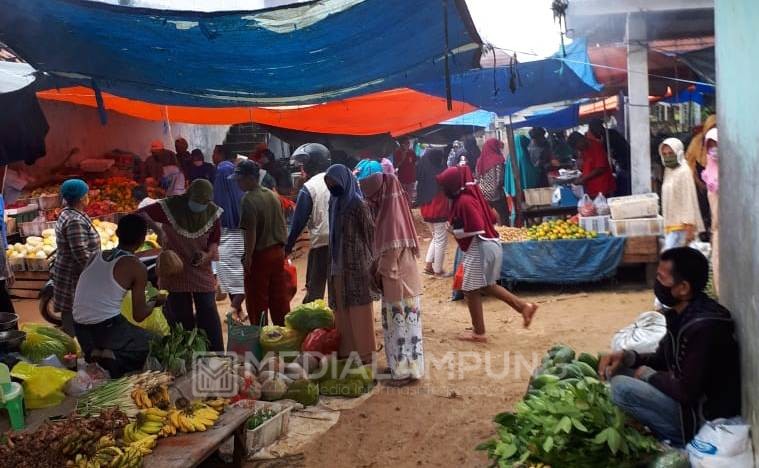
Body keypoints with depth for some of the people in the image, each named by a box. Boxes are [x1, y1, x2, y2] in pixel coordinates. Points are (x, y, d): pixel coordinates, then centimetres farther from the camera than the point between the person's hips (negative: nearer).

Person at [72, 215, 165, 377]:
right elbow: (139, 315, -5)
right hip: (107, 329, -7)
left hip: (82, 331, 7)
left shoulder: (96, 256, 8)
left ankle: (95, 353, 3)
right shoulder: (136, 267, -9)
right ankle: (115, 358, -11)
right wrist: (155, 302, 16)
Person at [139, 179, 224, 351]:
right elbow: (141, 214, -11)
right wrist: (158, 230, -24)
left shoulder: (212, 212, -4)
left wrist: (208, 254, -14)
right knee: (180, 316, 8)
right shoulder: (171, 206, -13)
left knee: (209, 313, -1)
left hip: (202, 271, 1)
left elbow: (214, 240, 6)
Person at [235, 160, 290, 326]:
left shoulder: (249, 200, -17)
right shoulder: (273, 195, 7)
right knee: (280, 297, 14)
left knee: (257, 300, 5)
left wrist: (248, 256, -15)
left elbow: (250, 232, -21)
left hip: (259, 255, -7)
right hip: (278, 252, 7)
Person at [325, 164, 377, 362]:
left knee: (358, 308, 0)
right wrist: (333, 259, 15)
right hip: (338, 262, 8)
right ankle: (347, 348, 26)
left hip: (356, 263, -8)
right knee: (341, 307, 14)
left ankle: (364, 352, 11)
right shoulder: (334, 201, 8)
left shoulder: (357, 204, -15)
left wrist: (369, 259, -8)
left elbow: (370, 232, -11)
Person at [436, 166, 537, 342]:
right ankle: (524, 306, 20)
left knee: (471, 291, 3)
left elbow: (476, 229, -25)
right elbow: (491, 217, 17)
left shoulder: (464, 201, -19)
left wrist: (455, 230, -9)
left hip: (479, 249, -10)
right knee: (486, 286, 22)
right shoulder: (471, 194, 10)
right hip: (489, 244, 10)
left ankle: (479, 333, 14)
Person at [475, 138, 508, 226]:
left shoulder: (480, 160, 6)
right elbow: (499, 180, -15)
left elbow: (477, 178, 11)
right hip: (495, 194, -6)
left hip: (483, 194, 6)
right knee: (504, 216, 4)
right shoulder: (497, 159, -12)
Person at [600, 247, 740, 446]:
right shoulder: (682, 314, 2)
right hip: (690, 400, 10)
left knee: (620, 388, -20)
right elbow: (663, 360, 13)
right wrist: (627, 357, -4)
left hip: (705, 419, -9)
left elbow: (685, 391, -27)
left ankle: (678, 440, -3)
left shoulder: (703, 328, -28)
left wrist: (648, 375, -10)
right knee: (617, 370, 8)